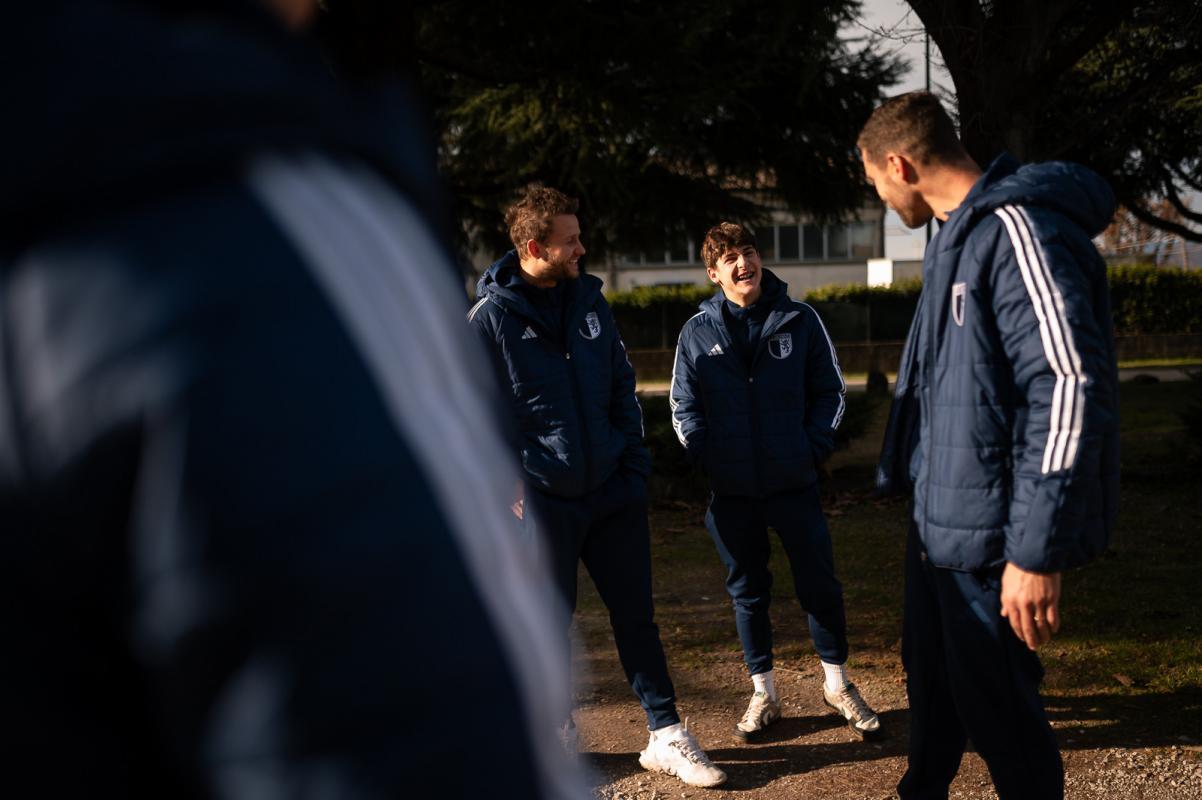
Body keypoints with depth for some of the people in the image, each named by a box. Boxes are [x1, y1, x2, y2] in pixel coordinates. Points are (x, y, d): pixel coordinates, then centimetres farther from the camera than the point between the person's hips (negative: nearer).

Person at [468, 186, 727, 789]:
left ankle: (666, 737, 17)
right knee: (549, 620, 10)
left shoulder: (589, 300, 6)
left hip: (612, 490, 4)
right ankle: (555, 733, 30)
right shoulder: (491, 318, -9)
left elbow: (622, 387, 12)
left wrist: (635, 460, 6)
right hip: (543, 497, -4)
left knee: (635, 613, 8)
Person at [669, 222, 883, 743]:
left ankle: (837, 685, 26)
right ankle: (763, 694, 26)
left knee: (820, 585, 6)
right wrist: (706, 459, -6)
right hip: (730, 493, 1)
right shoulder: (697, 333, 0)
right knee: (747, 592, 11)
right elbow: (683, 407, 5)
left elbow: (830, 390, 4)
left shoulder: (799, 320, -1)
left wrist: (815, 447, -7)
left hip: (795, 485, -1)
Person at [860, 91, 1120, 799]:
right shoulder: (959, 234, 13)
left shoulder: (1019, 230, -20)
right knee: (932, 682, 23)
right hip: (939, 518, 10)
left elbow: (1068, 385, -26)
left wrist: (1038, 550, -27)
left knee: (995, 703, 3)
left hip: (992, 530, -10)